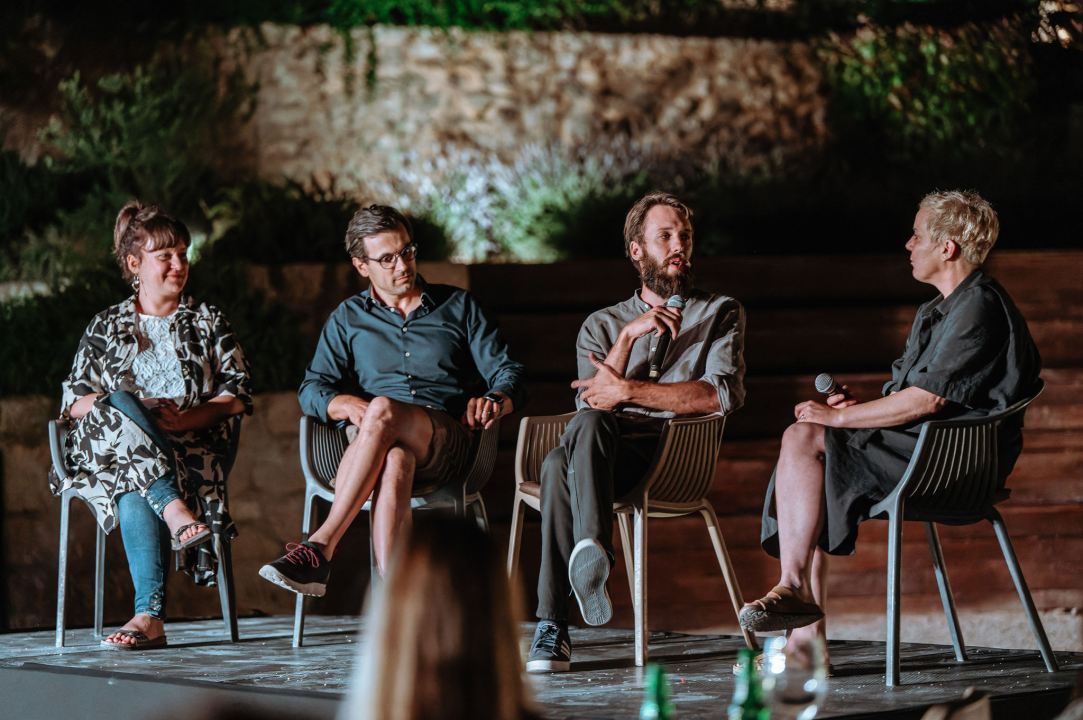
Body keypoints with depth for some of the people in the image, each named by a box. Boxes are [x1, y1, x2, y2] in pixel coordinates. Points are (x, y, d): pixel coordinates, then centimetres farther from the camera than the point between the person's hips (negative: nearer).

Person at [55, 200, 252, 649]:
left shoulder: (208, 324, 20)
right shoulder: (106, 327, 21)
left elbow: (236, 394, 8)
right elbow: (74, 401, 12)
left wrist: (185, 418, -11)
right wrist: (121, 409, -10)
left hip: (192, 450, -1)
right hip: (113, 448, 1)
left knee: (133, 497, -37)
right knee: (119, 399, -37)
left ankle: (149, 614, -48)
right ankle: (175, 510, -50)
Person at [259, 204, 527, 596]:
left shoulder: (459, 306, 21)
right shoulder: (348, 318, 23)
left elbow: (509, 373, 14)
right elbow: (312, 390, 11)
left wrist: (494, 400, -12)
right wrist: (348, 405, -13)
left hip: (446, 438, -1)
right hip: (371, 442, 1)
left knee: (384, 412, -38)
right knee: (394, 461, -41)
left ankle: (320, 547, -43)